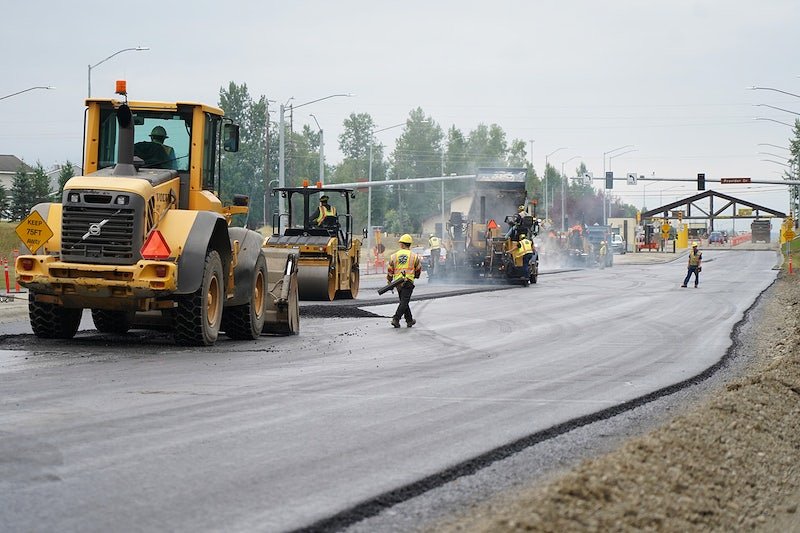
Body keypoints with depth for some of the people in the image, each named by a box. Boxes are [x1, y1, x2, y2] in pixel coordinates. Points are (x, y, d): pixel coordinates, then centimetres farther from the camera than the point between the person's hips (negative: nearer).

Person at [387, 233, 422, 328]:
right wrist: (415, 276, 33)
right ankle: (396, 319, -19)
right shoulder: (414, 256, 2)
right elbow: (419, 270, 12)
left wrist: (389, 282, 18)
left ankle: (409, 320, 23)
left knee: (404, 301, 16)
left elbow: (390, 271, 8)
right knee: (404, 302, -5)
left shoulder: (394, 256, 5)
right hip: (408, 282, -3)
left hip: (397, 282, 3)